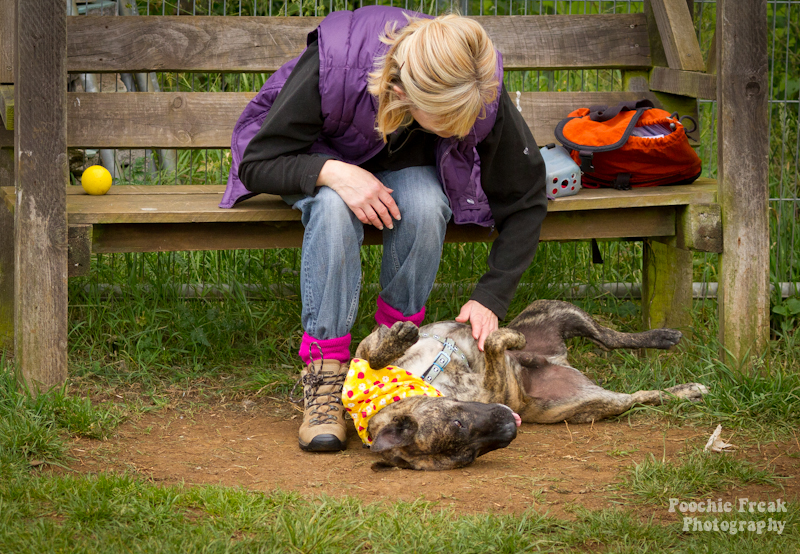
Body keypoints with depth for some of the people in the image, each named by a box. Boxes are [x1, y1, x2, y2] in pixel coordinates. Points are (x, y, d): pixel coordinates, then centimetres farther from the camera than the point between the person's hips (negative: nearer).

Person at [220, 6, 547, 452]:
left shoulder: (483, 95, -31)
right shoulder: (331, 67, -38)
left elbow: (526, 201, -17)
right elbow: (256, 164, -26)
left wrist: (491, 298, -26)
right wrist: (331, 173, -44)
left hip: (409, 167, 2)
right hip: (325, 160, -2)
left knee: (424, 209, -34)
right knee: (334, 209, -37)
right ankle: (325, 374, -28)